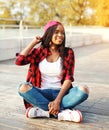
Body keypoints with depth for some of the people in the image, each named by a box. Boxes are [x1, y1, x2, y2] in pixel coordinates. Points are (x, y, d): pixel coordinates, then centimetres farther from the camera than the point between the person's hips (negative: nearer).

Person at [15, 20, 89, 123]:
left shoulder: (68, 53, 2)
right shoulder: (39, 52, 4)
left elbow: (68, 79, -5)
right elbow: (18, 61, -10)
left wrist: (58, 100, -19)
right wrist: (33, 42, -3)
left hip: (60, 93, 0)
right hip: (42, 94, 0)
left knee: (84, 90, -29)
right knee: (23, 87, -31)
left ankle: (43, 111, -29)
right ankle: (62, 112, -29)